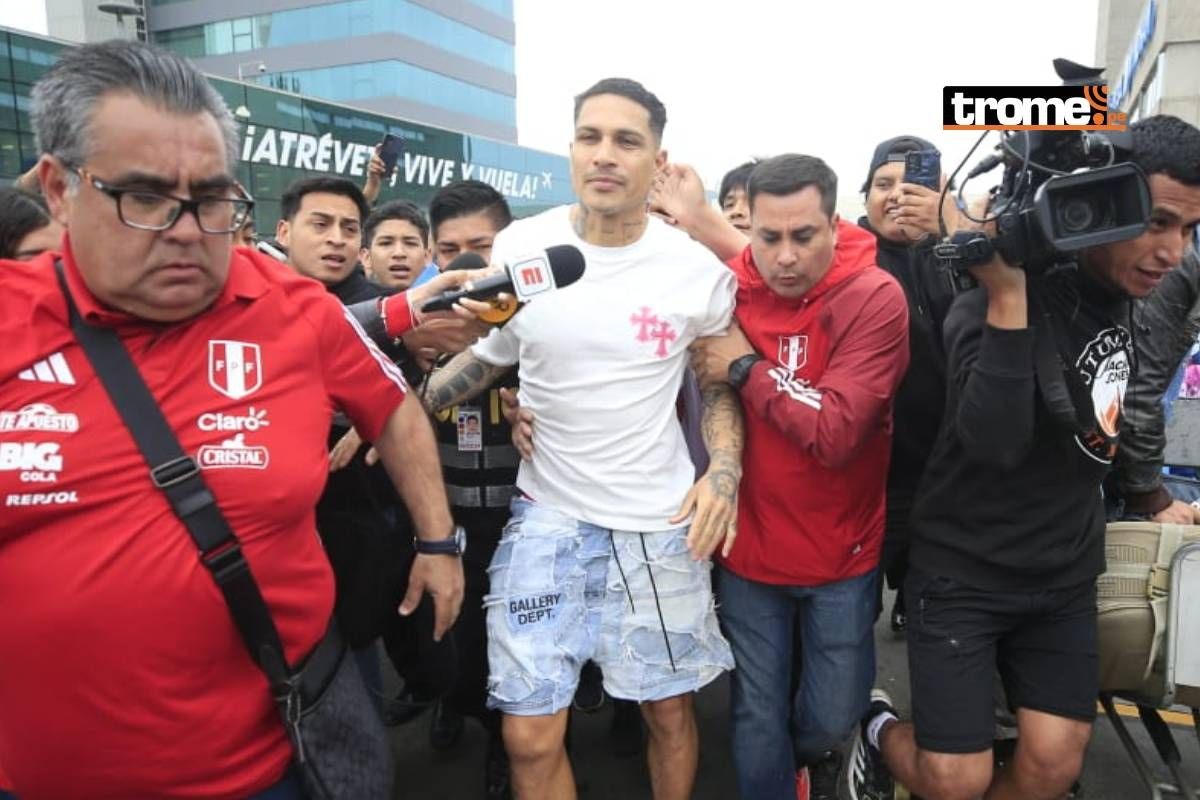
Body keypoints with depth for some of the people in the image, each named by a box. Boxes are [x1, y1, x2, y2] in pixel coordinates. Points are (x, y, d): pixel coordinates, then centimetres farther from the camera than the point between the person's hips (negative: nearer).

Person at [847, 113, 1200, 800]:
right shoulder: (994, 305, -22)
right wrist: (1007, 295, -39)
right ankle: (881, 732, 31)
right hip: (966, 573, -6)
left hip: (1066, 574, 7)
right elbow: (995, 443, -37)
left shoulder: (1131, 296, 1)